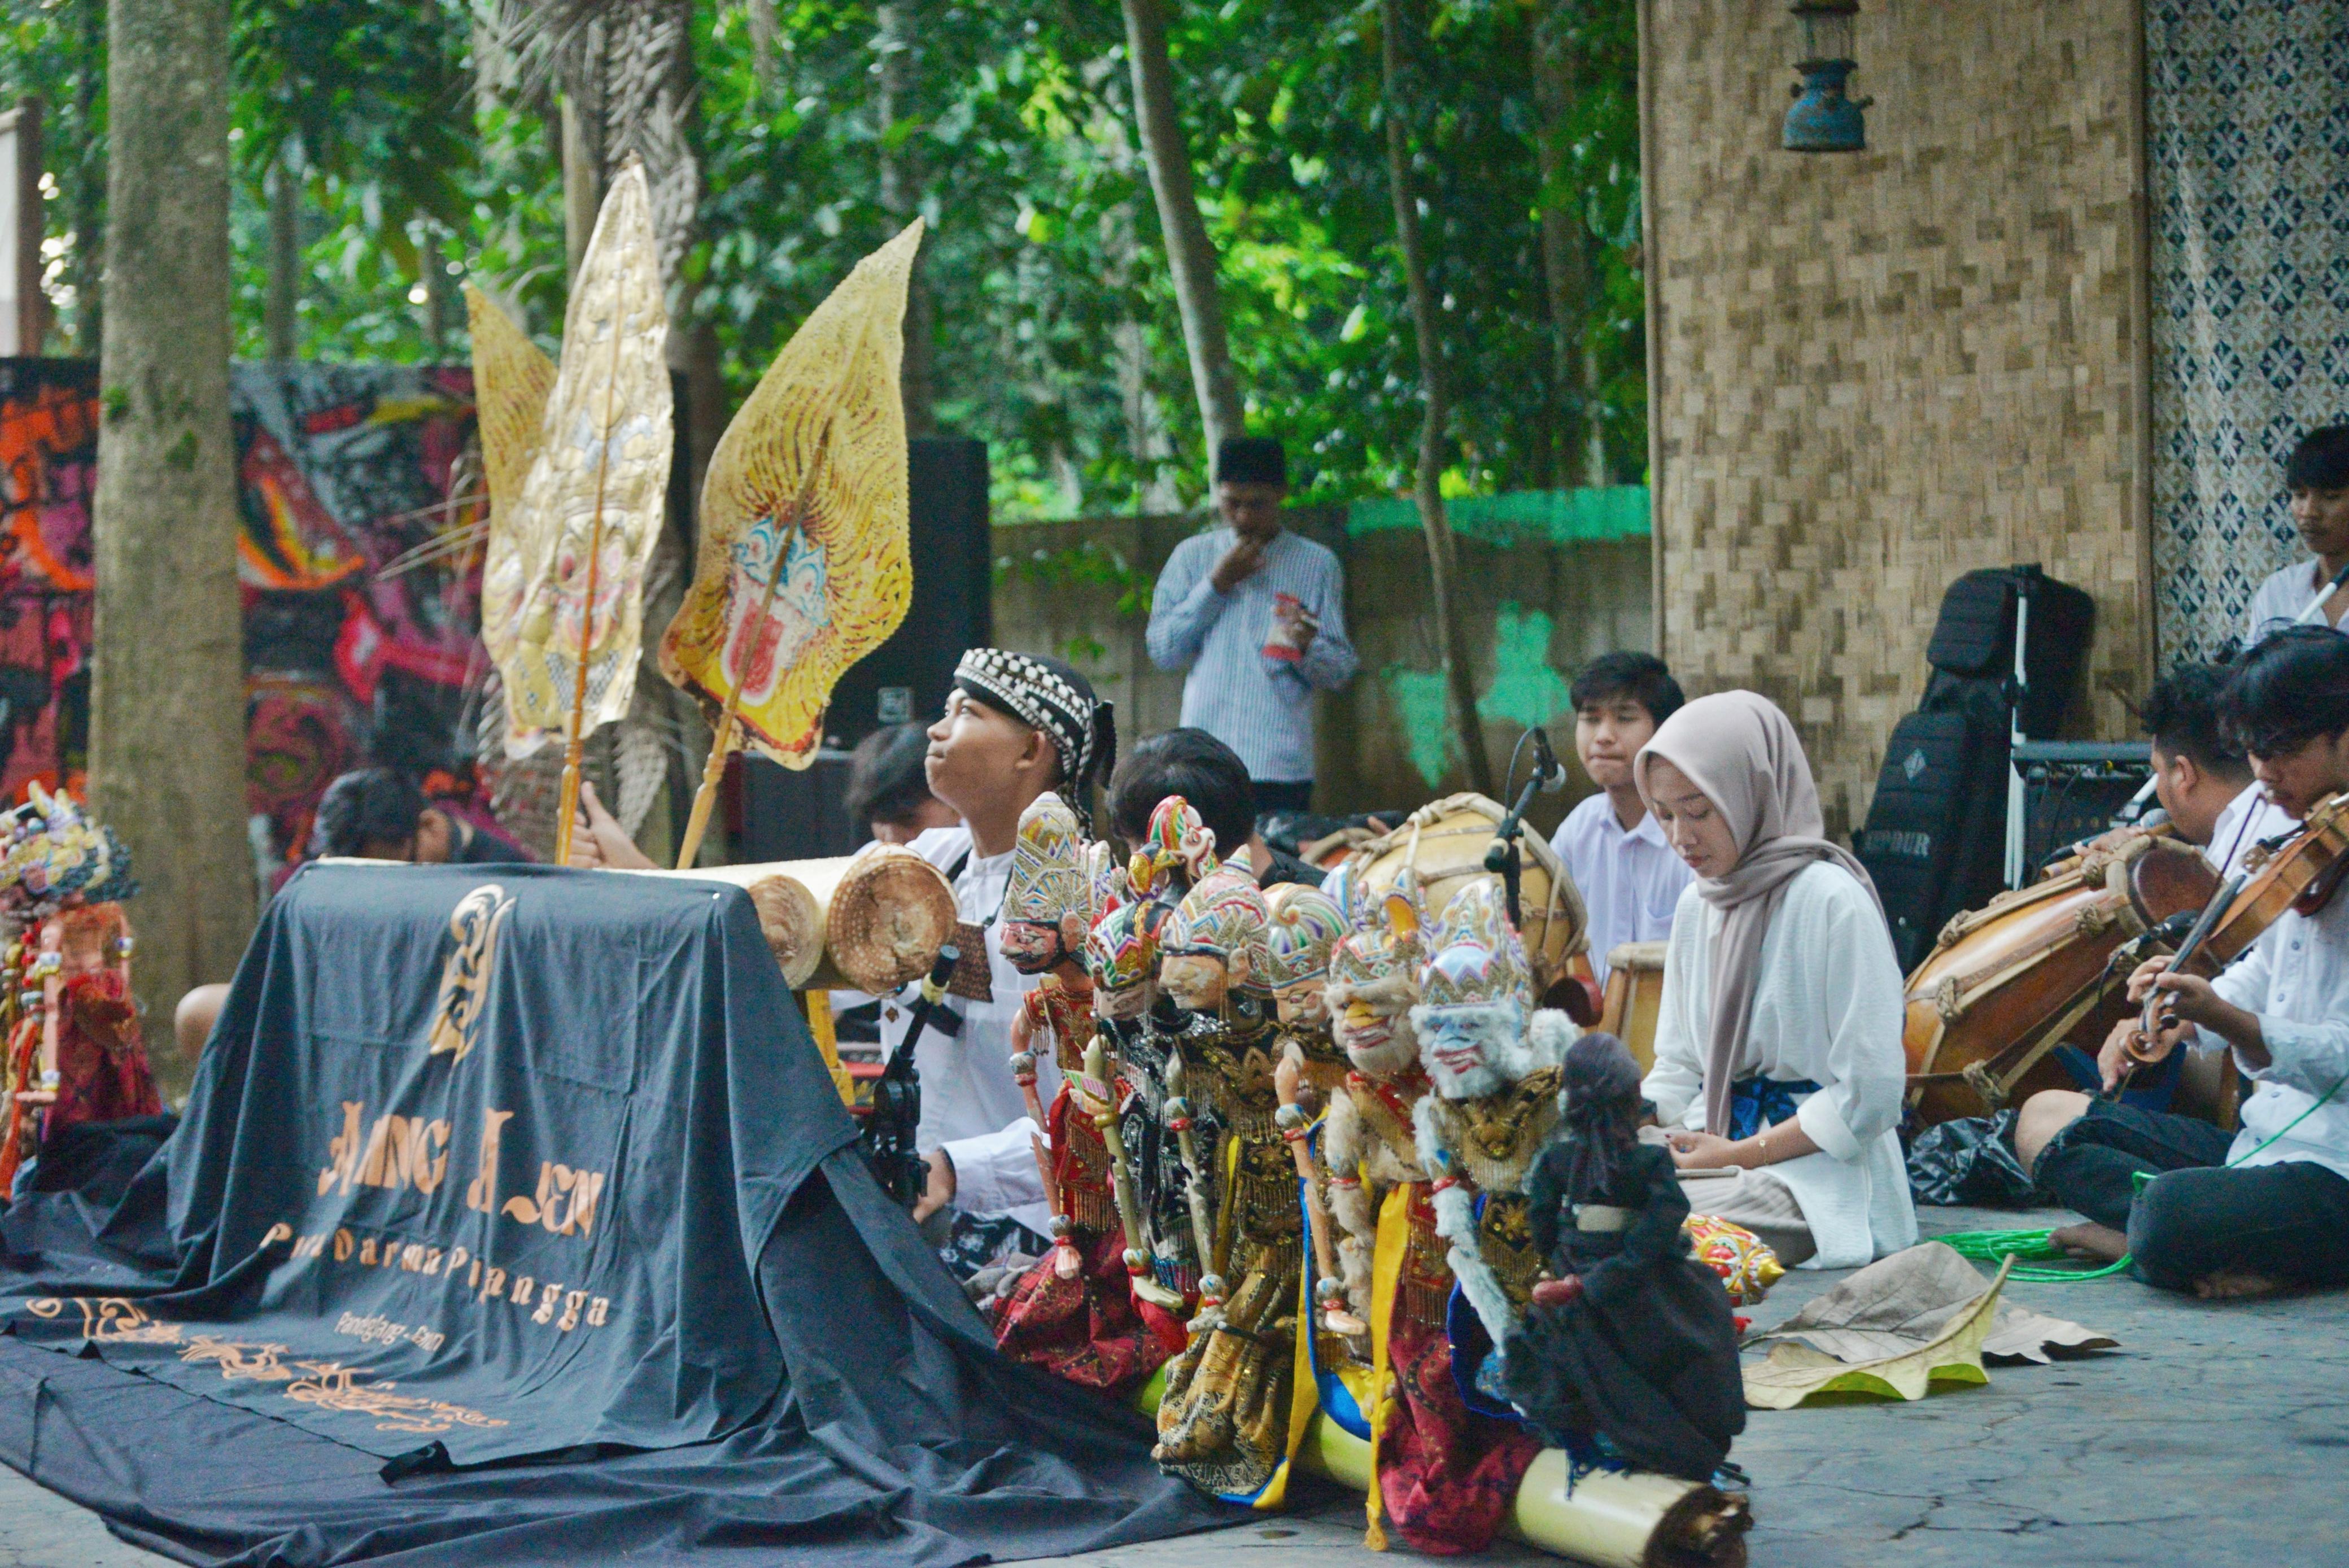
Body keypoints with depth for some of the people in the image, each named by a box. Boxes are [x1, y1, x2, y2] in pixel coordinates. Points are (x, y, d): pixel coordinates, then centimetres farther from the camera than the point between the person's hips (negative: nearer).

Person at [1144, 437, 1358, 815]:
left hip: (1282, 765, -1)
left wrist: (1308, 648, -17)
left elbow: (1340, 671, 5)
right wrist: (1216, 584, -3)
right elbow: (1162, 651, 4)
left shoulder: (1317, 565, 7)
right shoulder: (1192, 557, 11)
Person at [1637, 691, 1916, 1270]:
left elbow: (1870, 1093, -15)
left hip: (1818, 1176, -7)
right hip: (1714, 1147, 7)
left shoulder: (1830, 901, -12)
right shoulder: (1697, 906, 13)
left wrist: (1741, 1154, -13)